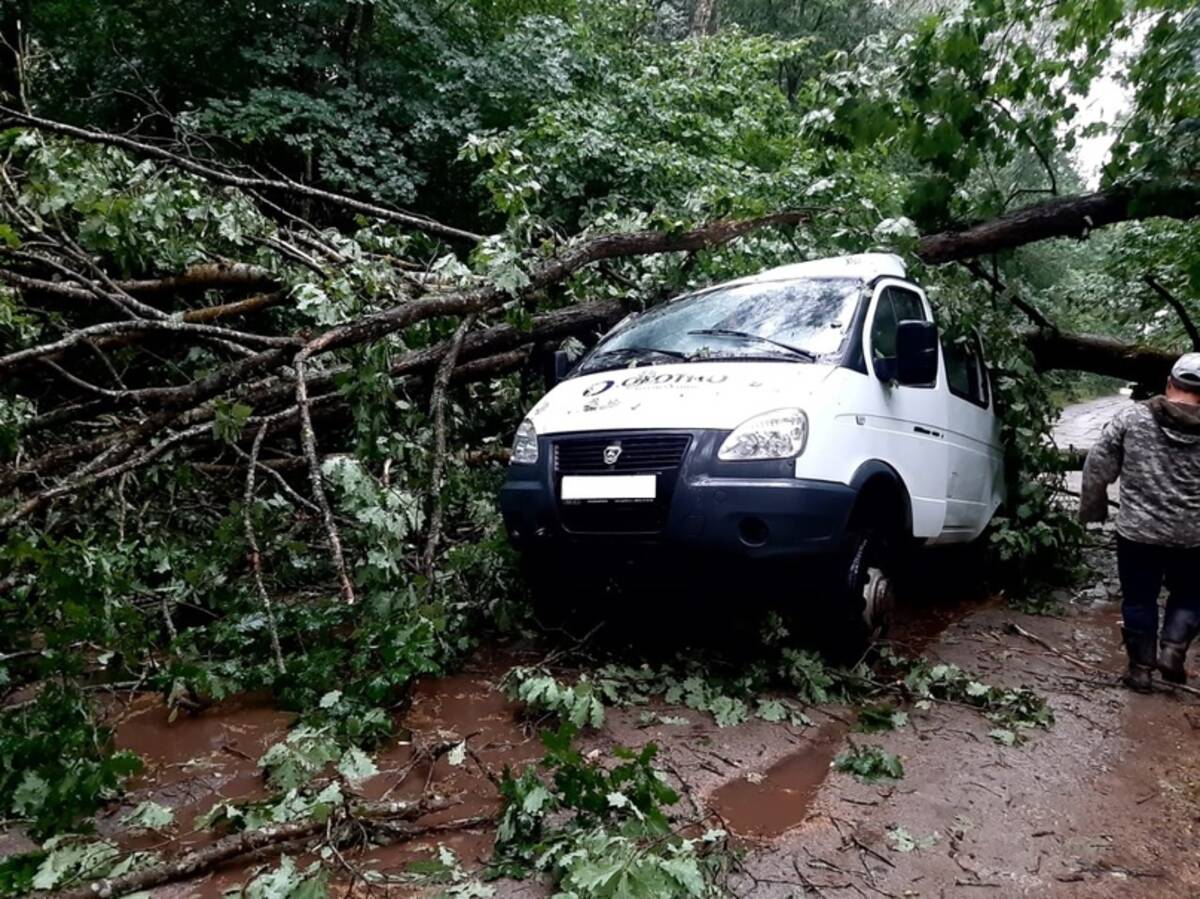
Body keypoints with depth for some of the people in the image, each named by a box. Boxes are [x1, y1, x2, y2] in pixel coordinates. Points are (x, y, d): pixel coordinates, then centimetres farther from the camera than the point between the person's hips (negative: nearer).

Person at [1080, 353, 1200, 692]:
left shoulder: (1132, 417, -7)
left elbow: (1098, 468, -5)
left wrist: (1091, 511, 8)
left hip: (1138, 531, -1)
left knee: (1139, 600, 13)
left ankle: (1141, 668, 18)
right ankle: (1172, 649, 8)